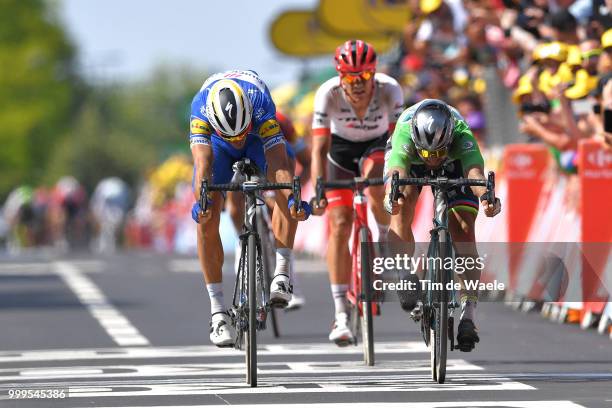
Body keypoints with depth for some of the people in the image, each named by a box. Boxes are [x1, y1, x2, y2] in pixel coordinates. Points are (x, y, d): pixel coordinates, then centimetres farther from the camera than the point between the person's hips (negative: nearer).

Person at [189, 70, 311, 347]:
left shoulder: (261, 105, -41)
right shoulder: (201, 109, -39)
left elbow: (279, 163, -49)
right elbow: (202, 163, -48)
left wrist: (293, 198, -66)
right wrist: (201, 200, -67)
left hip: (259, 136, -1)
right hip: (216, 140, 1)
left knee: (285, 187, -32)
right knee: (207, 220, -16)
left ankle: (282, 272, -27)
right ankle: (217, 312, -11)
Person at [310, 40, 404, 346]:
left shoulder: (389, 90, -29)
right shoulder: (328, 94, -29)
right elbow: (320, 149, -31)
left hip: (377, 146, 0)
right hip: (341, 149, 0)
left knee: (375, 182, -36)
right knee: (339, 225, -14)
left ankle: (385, 238, -4)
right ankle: (341, 315, -11)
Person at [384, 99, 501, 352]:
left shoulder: (461, 136, -41)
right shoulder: (405, 133, -42)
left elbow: (475, 172, -57)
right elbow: (397, 172, -57)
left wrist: (486, 196, -79)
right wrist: (393, 195, -80)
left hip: (453, 162, 0)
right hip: (409, 159, 0)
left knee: (463, 229, -15)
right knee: (403, 209, -27)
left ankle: (469, 314, -17)